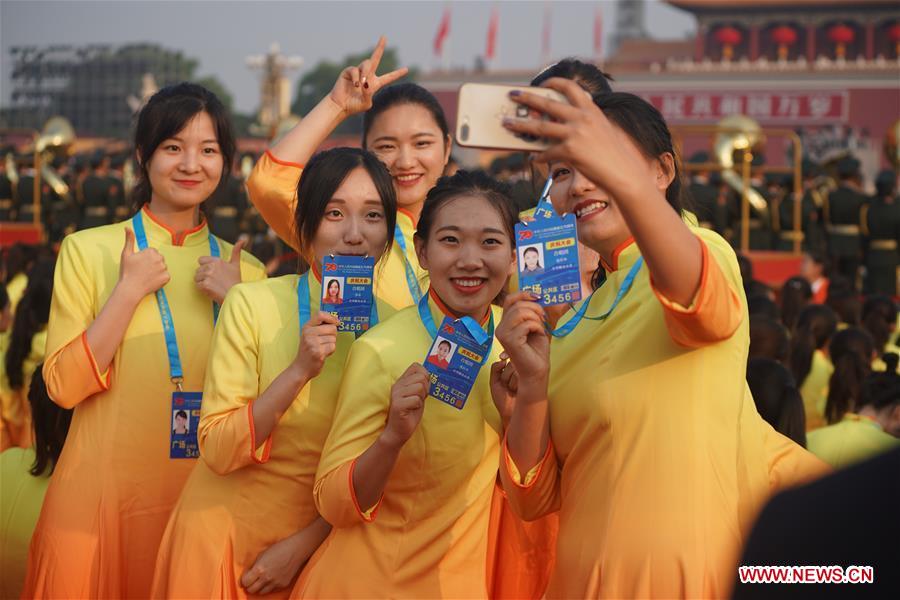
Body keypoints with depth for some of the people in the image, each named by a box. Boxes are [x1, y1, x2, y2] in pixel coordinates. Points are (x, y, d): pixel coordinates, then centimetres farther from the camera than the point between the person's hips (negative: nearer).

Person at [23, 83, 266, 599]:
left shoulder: (242, 269, 8)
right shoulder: (88, 250, 0)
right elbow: (65, 386, -7)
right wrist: (130, 290, -13)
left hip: (204, 496, 3)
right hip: (106, 493, -2)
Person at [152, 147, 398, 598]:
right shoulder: (253, 303, -13)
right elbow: (217, 452, -17)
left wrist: (303, 544, -9)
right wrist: (300, 370, -27)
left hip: (319, 541, 2)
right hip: (226, 532, -2)